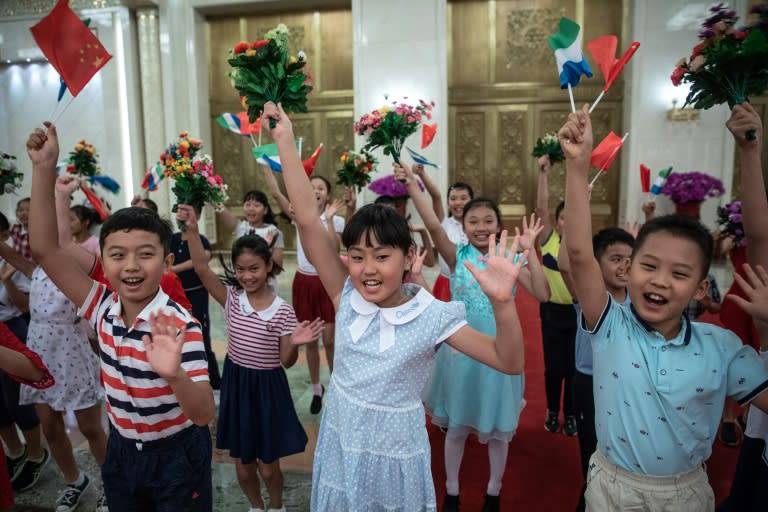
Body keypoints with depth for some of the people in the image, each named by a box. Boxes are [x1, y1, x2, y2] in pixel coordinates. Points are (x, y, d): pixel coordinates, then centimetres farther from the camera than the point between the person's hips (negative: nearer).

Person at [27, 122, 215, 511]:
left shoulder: (180, 325, -26)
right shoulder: (102, 308, -10)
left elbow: (204, 414, -31)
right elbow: (45, 249, -12)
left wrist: (174, 376, -52)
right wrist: (44, 169, -18)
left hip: (177, 456, -5)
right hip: (121, 451, 5)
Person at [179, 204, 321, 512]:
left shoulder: (283, 311, -14)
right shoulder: (232, 298, -6)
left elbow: (286, 361, -10)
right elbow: (201, 268, -17)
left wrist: (294, 344, -31)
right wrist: (192, 230, -27)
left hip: (267, 388, -3)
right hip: (236, 386, 3)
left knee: (268, 465, 13)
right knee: (243, 465, 17)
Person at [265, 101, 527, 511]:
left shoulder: (432, 316, -18)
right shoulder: (347, 297, -12)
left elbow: (509, 362, -20)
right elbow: (307, 219, -17)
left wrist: (501, 302, -38)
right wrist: (285, 140, -19)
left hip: (394, 452, -3)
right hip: (340, 444, 3)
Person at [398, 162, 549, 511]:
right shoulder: (458, 256, -6)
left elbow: (542, 294, -13)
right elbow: (434, 226, -23)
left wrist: (529, 251, -17)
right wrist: (412, 186, -33)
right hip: (461, 346, 0)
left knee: (498, 427, 15)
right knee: (456, 425, 15)